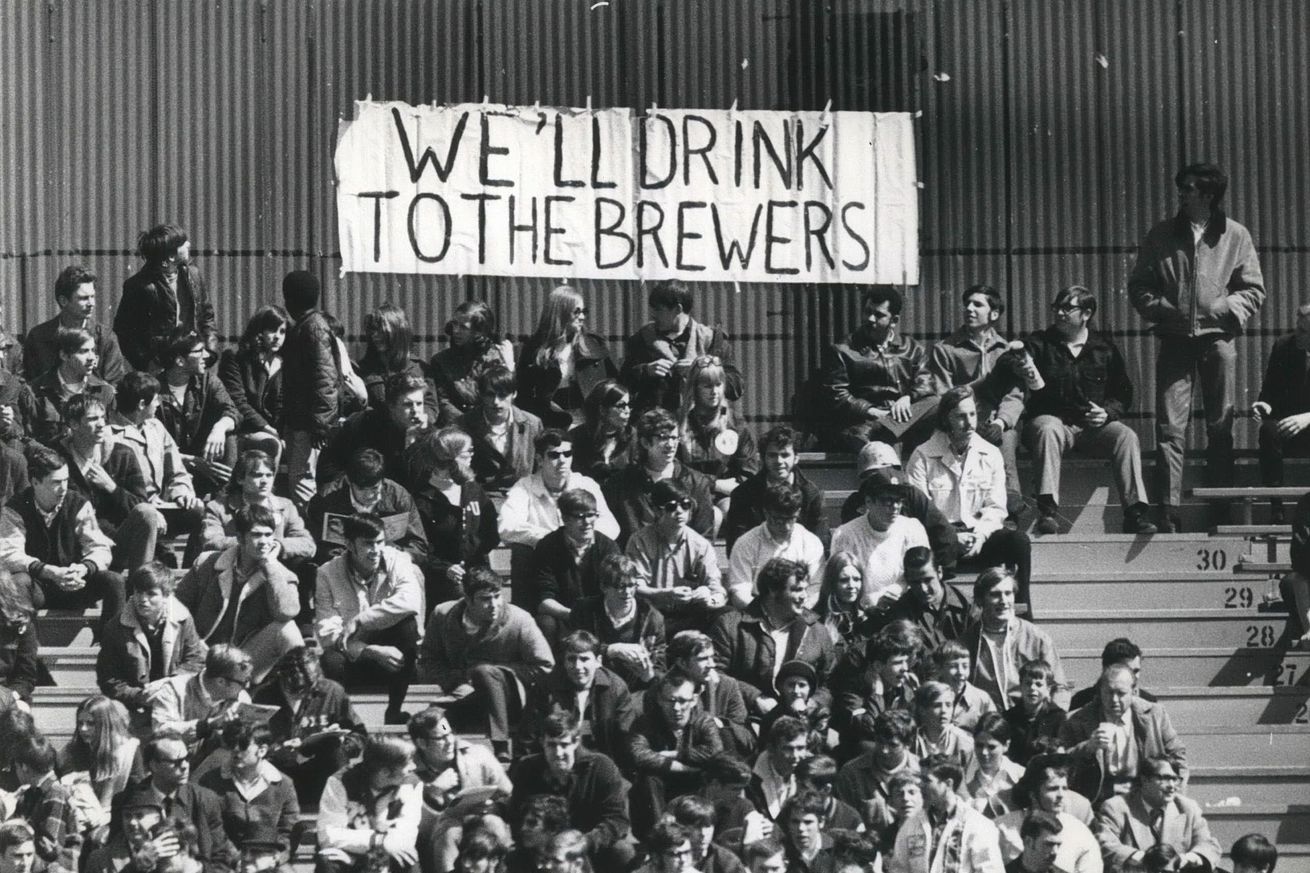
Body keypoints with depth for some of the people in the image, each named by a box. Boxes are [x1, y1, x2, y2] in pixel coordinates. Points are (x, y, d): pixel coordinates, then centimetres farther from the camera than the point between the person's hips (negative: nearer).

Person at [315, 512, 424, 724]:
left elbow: (411, 600, -28)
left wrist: (358, 621, -28)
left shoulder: (397, 561, -7)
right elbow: (327, 632, -17)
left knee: (407, 622, -29)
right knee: (331, 661, -35)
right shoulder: (328, 574, -8)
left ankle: (394, 711, -20)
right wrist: (373, 652, -30)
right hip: (354, 657, -1)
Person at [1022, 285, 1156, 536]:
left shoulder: (1104, 348, 12)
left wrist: (1107, 412, -7)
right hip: (1053, 419, -2)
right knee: (1048, 430, -36)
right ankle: (1048, 510, -45)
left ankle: (1135, 514, -30)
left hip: (1094, 424, 2)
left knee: (1127, 437, -26)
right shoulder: (1040, 344, 9)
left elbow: (1123, 394, 14)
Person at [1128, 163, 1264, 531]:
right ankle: (1168, 511, -8)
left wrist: (1229, 310, -10)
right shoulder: (1161, 235, 7)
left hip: (1218, 338, 0)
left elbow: (1254, 289, 6)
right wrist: (1161, 309, -8)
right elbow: (1138, 285, 9)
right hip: (1175, 339, 0)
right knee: (1170, 427, -7)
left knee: (1221, 427, 6)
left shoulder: (1235, 236, 4)